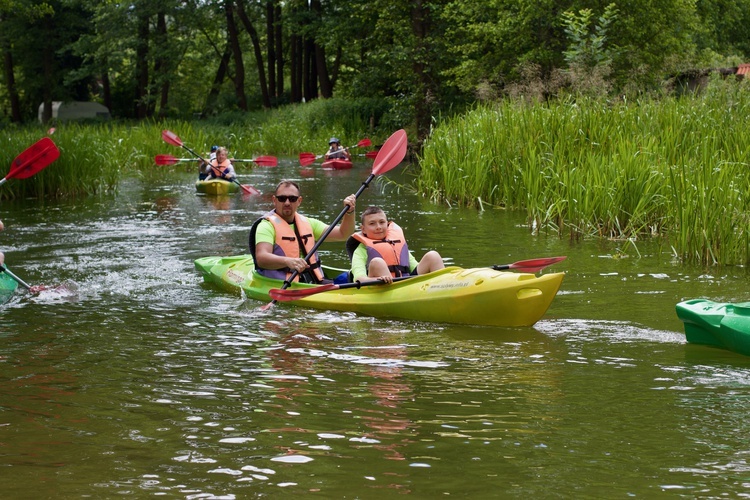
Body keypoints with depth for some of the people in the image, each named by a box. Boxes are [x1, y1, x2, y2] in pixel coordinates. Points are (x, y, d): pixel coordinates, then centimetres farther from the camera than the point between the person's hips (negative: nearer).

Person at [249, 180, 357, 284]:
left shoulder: (308, 223, 18)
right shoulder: (267, 225, -3)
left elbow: (342, 234, 18)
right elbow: (261, 259, -21)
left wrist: (350, 212, 0)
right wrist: (288, 261, -39)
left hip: (314, 281, 6)